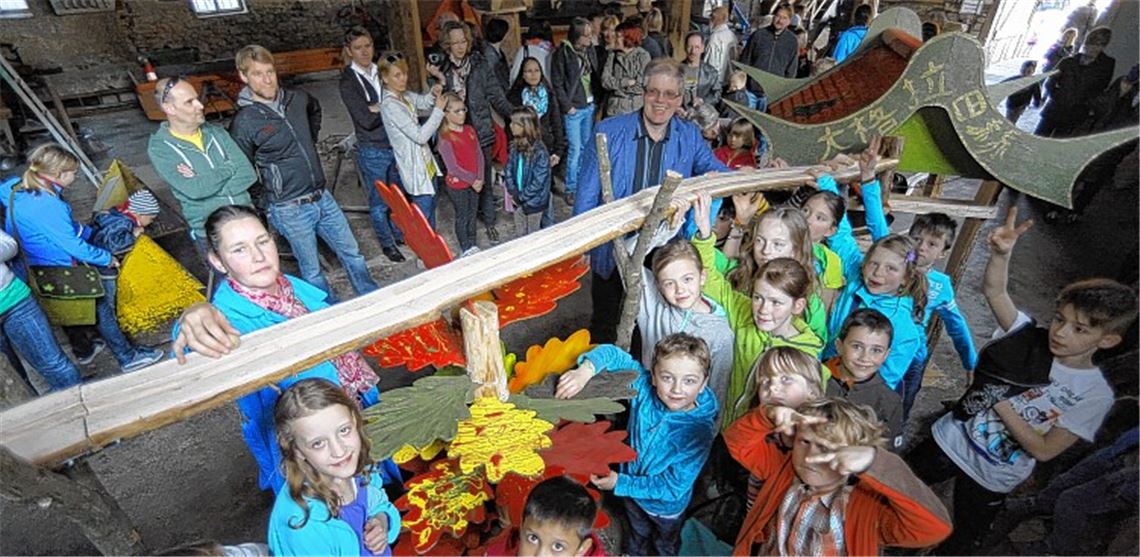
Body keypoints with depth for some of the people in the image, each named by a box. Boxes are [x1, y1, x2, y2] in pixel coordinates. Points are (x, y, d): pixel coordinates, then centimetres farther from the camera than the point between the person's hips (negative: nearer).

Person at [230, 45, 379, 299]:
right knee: (312, 271, 8)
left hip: (323, 197, 5)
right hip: (291, 210, -5)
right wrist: (266, 202, -3)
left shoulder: (297, 98, 2)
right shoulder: (244, 123, -13)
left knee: (352, 253, 13)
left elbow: (315, 110, 27)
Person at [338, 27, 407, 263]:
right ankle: (387, 244, 26)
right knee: (379, 202, 8)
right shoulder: (348, 82, -11)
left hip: (395, 145, 5)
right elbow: (366, 120, -19)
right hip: (372, 152, -4)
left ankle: (400, 233, 39)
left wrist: (379, 108, -8)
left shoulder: (381, 72, 4)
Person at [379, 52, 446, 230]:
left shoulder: (406, 95, 4)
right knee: (423, 216, 1)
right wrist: (439, 110, -21)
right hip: (414, 168, -9)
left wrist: (433, 94, -17)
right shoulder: (390, 105, -22)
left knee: (431, 208, 21)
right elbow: (420, 136, -26)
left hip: (426, 162, 9)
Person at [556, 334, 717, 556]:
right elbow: (613, 353, -24)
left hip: (666, 505, -3)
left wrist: (621, 484, -28)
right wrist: (586, 370, -44)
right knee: (637, 533, 37)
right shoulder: (644, 387, -29)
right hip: (631, 488, 3)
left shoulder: (699, 433, -37)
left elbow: (672, 487, -30)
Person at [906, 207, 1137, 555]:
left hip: (994, 477, -2)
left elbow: (1044, 450, -18)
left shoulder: (1095, 395, -15)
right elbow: (994, 291, -25)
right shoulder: (1029, 337, -10)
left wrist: (1002, 405, -23)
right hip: (950, 441, 2)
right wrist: (1002, 253, -42)